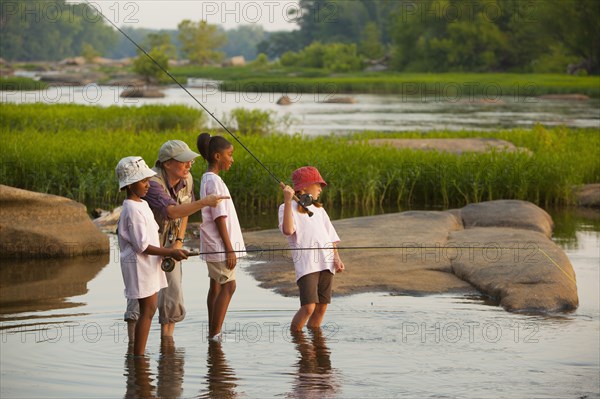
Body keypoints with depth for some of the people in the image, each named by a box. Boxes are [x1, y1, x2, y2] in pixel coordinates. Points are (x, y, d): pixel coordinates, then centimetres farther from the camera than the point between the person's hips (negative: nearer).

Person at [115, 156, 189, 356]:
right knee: (147, 309, -7)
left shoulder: (142, 204, 12)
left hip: (149, 264, 10)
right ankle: (138, 355, -4)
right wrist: (170, 253, -19)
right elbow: (142, 246, -22)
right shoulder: (133, 210, -20)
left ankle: (139, 354, 15)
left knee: (150, 308, 11)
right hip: (139, 264, -10)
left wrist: (167, 252, 11)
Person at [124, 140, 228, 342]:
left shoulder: (187, 180, -7)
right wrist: (204, 202, -53)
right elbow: (172, 211, -46)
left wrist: (179, 241, 1)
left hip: (169, 244, 7)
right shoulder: (153, 183, -31)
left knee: (173, 295, 3)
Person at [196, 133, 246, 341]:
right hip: (219, 244, -10)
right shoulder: (214, 181, -17)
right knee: (228, 285, -8)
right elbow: (219, 218, -19)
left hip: (213, 246, 10)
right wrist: (229, 249, -18)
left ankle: (213, 333, 15)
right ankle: (215, 334, -7)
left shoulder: (208, 179, 13)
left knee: (217, 285, 11)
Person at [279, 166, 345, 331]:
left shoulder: (319, 209, 22)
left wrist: (336, 258, 4)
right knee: (308, 306, -17)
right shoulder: (288, 208, 2)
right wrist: (288, 201, -19)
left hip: (326, 263, 6)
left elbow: (330, 236, 19)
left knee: (322, 306, 5)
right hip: (306, 264, -6)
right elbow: (288, 230, -17)